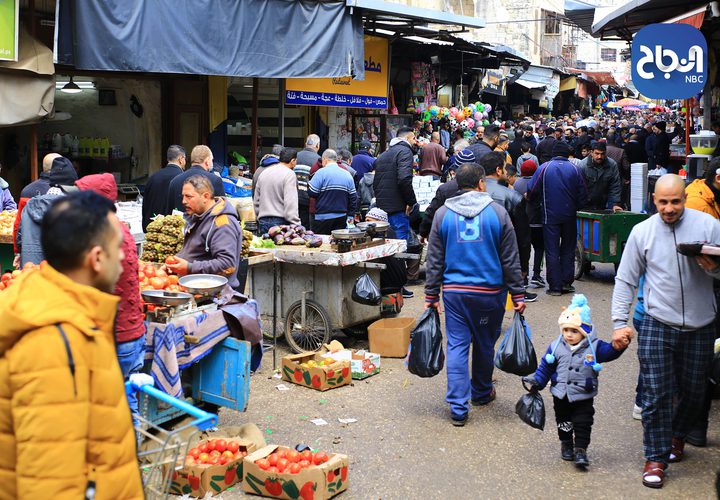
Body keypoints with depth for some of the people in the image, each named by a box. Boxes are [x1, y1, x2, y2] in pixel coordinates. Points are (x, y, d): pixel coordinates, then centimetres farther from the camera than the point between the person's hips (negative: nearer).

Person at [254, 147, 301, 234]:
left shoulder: (264, 173, 15)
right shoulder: (289, 174, -7)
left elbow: (256, 202, 20)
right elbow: (290, 203, -16)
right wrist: (296, 225, -17)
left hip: (263, 222, 6)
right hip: (281, 221, -6)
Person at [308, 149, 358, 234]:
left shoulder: (321, 172, -7)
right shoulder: (347, 174, 9)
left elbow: (311, 193, -11)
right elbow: (353, 197, 10)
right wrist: (351, 216, 16)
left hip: (323, 217, -5)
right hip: (342, 218, 5)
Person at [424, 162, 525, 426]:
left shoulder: (443, 214, 3)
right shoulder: (497, 212, -2)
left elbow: (434, 260, 4)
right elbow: (511, 259, 0)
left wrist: (431, 295, 10)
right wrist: (518, 295, 5)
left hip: (454, 292, 1)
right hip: (489, 292, -1)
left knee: (457, 345, 3)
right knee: (485, 344, 16)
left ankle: (458, 407, -2)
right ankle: (481, 393, 35)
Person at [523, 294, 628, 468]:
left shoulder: (594, 347, -10)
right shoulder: (556, 347, -4)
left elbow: (608, 351, -24)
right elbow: (545, 367, 2)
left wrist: (617, 347, -46)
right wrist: (536, 382, -5)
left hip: (583, 396, -2)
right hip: (561, 395, 2)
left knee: (583, 423, 0)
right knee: (563, 423, 16)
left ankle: (581, 450, 11)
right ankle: (566, 445, 36)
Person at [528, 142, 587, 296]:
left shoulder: (544, 168, -6)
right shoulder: (574, 169, -1)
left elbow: (532, 190, -9)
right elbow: (583, 193, 2)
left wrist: (535, 202, 11)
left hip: (550, 215, -2)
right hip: (569, 216, 2)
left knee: (552, 250, 2)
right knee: (568, 249, 14)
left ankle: (555, 286, 2)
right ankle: (567, 282, 14)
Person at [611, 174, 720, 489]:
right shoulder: (642, 232, -2)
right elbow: (625, 280, 4)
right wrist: (619, 321, -3)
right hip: (657, 325, -1)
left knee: (694, 391, 15)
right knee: (656, 395, -3)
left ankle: (677, 436, 42)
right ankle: (656, 458, 9)